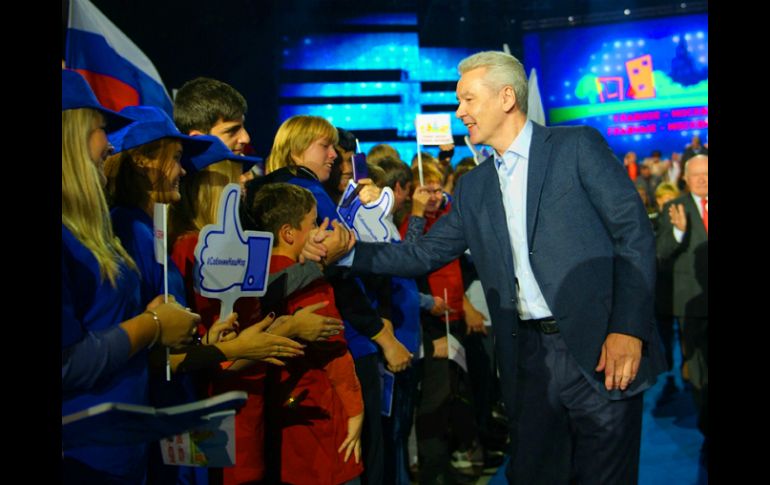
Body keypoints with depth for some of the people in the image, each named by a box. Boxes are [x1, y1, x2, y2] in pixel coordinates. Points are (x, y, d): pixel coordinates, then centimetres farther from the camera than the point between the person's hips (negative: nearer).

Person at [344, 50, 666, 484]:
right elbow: (426, 254, 14)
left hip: (599, 349, -4)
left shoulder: (578, 146, -2)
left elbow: (634, 232, -7)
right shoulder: (473, 188, 14)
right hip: (527, 357, 5)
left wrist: (628, 329, -16)